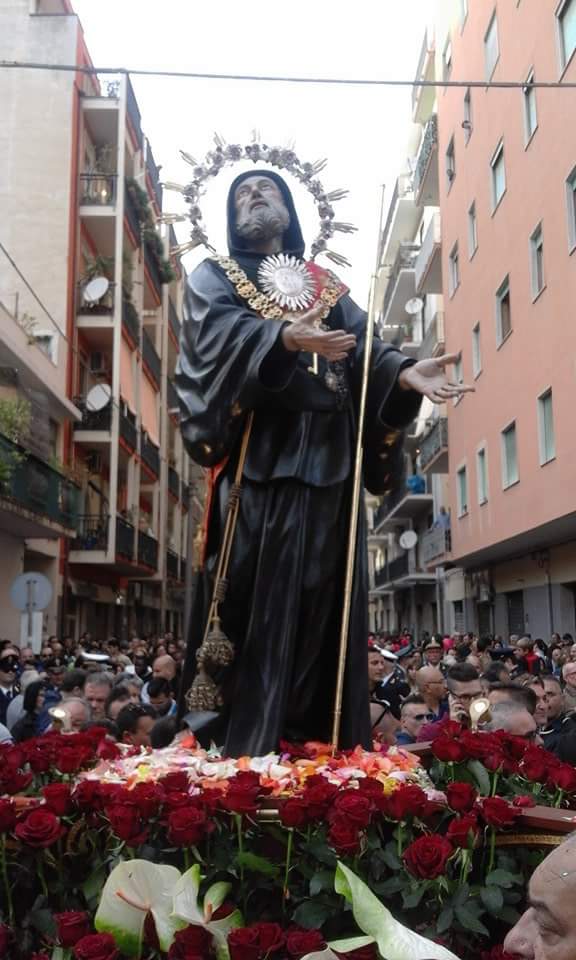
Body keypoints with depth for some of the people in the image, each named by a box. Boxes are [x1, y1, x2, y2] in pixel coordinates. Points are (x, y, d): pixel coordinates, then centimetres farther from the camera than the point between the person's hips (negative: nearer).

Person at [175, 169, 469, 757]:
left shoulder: (325, 285, 25)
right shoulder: (214, 276, 16)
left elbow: (364, 349, 9)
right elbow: (220, 329, -7)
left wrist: (405, 374, -14)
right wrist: (287, 336, -28)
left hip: (324, 457, 3)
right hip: (257, 456, -3)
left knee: (321, 600, 0)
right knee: (253, 602, -10)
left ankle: (324, 752, 5)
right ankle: (243, 753, -7)